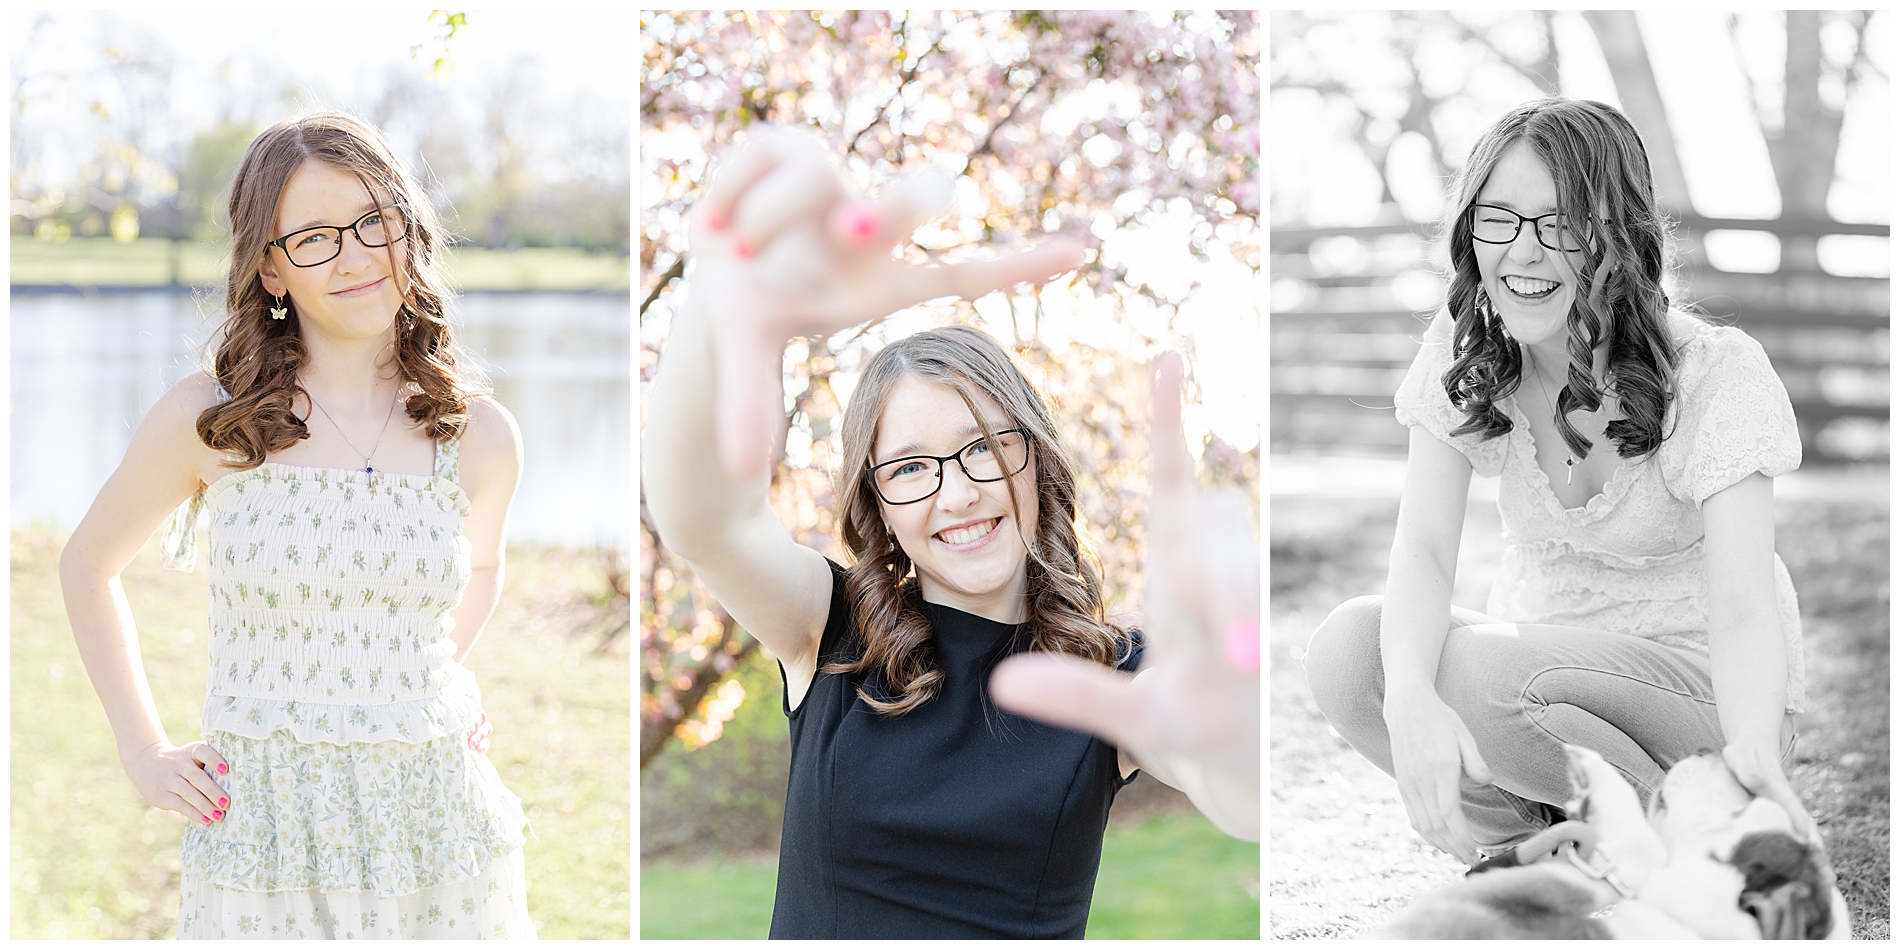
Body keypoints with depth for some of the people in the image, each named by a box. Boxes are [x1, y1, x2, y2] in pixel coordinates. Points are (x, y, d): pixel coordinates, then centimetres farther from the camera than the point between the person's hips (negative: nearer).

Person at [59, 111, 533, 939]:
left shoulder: (480, 437, 2)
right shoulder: (205, 421, -4)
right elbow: (87, 565, 10)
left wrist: (445, 677, 9)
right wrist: (143, 754, 5)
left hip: (436, 843, 2)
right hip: (263, 849, -2)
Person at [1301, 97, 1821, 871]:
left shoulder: (1715, 373, -18)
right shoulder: (1463, 357, -6)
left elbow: (1742, 606, -27)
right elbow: (1422, 550, -18)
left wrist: (1753, 752, -50)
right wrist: (1409, 694, -42)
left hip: (1705, 691, -4)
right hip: (1541, 657, 4)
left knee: (1469, 667, -32)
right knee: (1345, 646, -24)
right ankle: (1530, 844, -7)